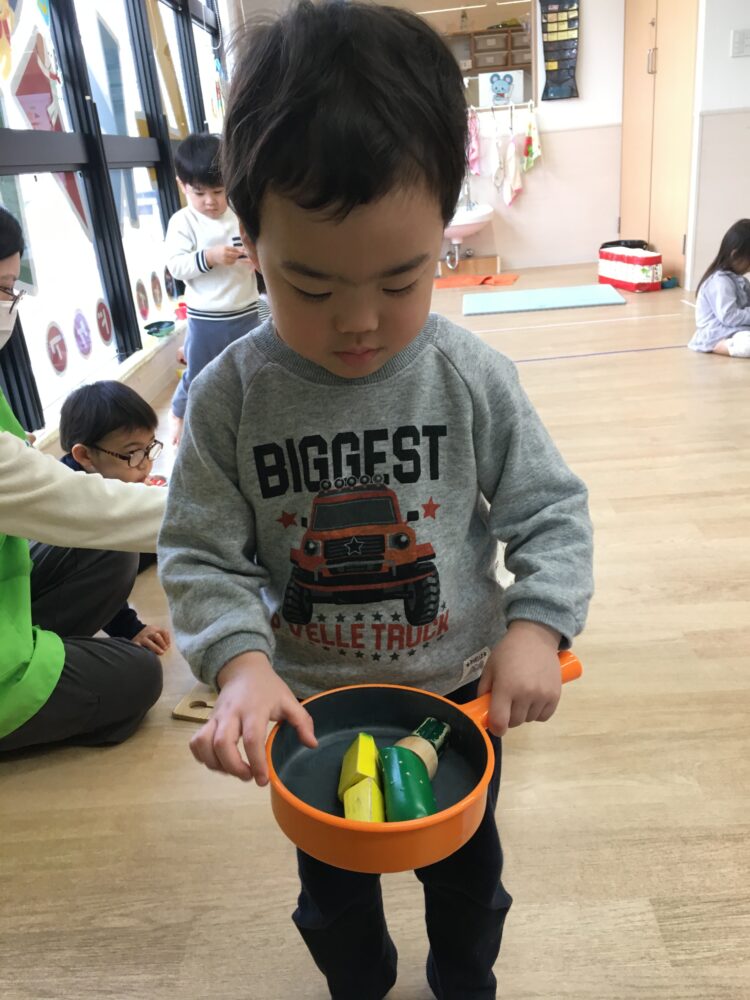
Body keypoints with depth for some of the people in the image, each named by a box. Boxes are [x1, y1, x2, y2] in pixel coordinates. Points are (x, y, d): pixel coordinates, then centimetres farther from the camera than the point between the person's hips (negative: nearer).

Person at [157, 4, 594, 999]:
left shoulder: (472, 376, -18)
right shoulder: (229, 396, -18)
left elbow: (551, 511, -10)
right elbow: (200, 553, -12)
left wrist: (538, 624, -24)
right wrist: (239, 662, -28)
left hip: (460, 692, 1)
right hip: (307, 707, 1)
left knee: (466, 870, 28)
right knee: (334, 885, 27)